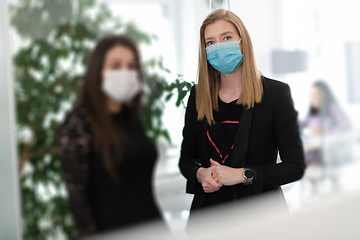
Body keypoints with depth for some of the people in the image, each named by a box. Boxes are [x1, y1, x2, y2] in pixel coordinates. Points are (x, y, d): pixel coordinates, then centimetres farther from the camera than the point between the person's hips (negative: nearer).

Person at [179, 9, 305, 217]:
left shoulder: (276, 93, -6)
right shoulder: (198, 96, 5)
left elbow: (296, 166, -8)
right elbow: (186, 158, 14)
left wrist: (242, 174, -18)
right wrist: (200, 174, -9)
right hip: (208, 207, 3)